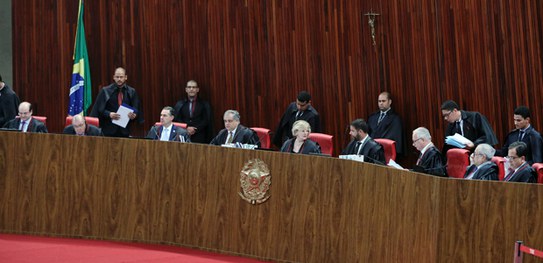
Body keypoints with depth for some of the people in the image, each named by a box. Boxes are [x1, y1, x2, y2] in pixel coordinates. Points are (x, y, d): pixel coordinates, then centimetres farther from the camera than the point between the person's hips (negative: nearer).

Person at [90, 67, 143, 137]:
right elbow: (99, 109, 0)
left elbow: (136, 110, 6)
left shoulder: (131, 92, 6)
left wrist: (134, 115, -16)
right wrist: (109, 114, -18)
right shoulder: (106, 91, 1)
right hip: (109, 129, -1)